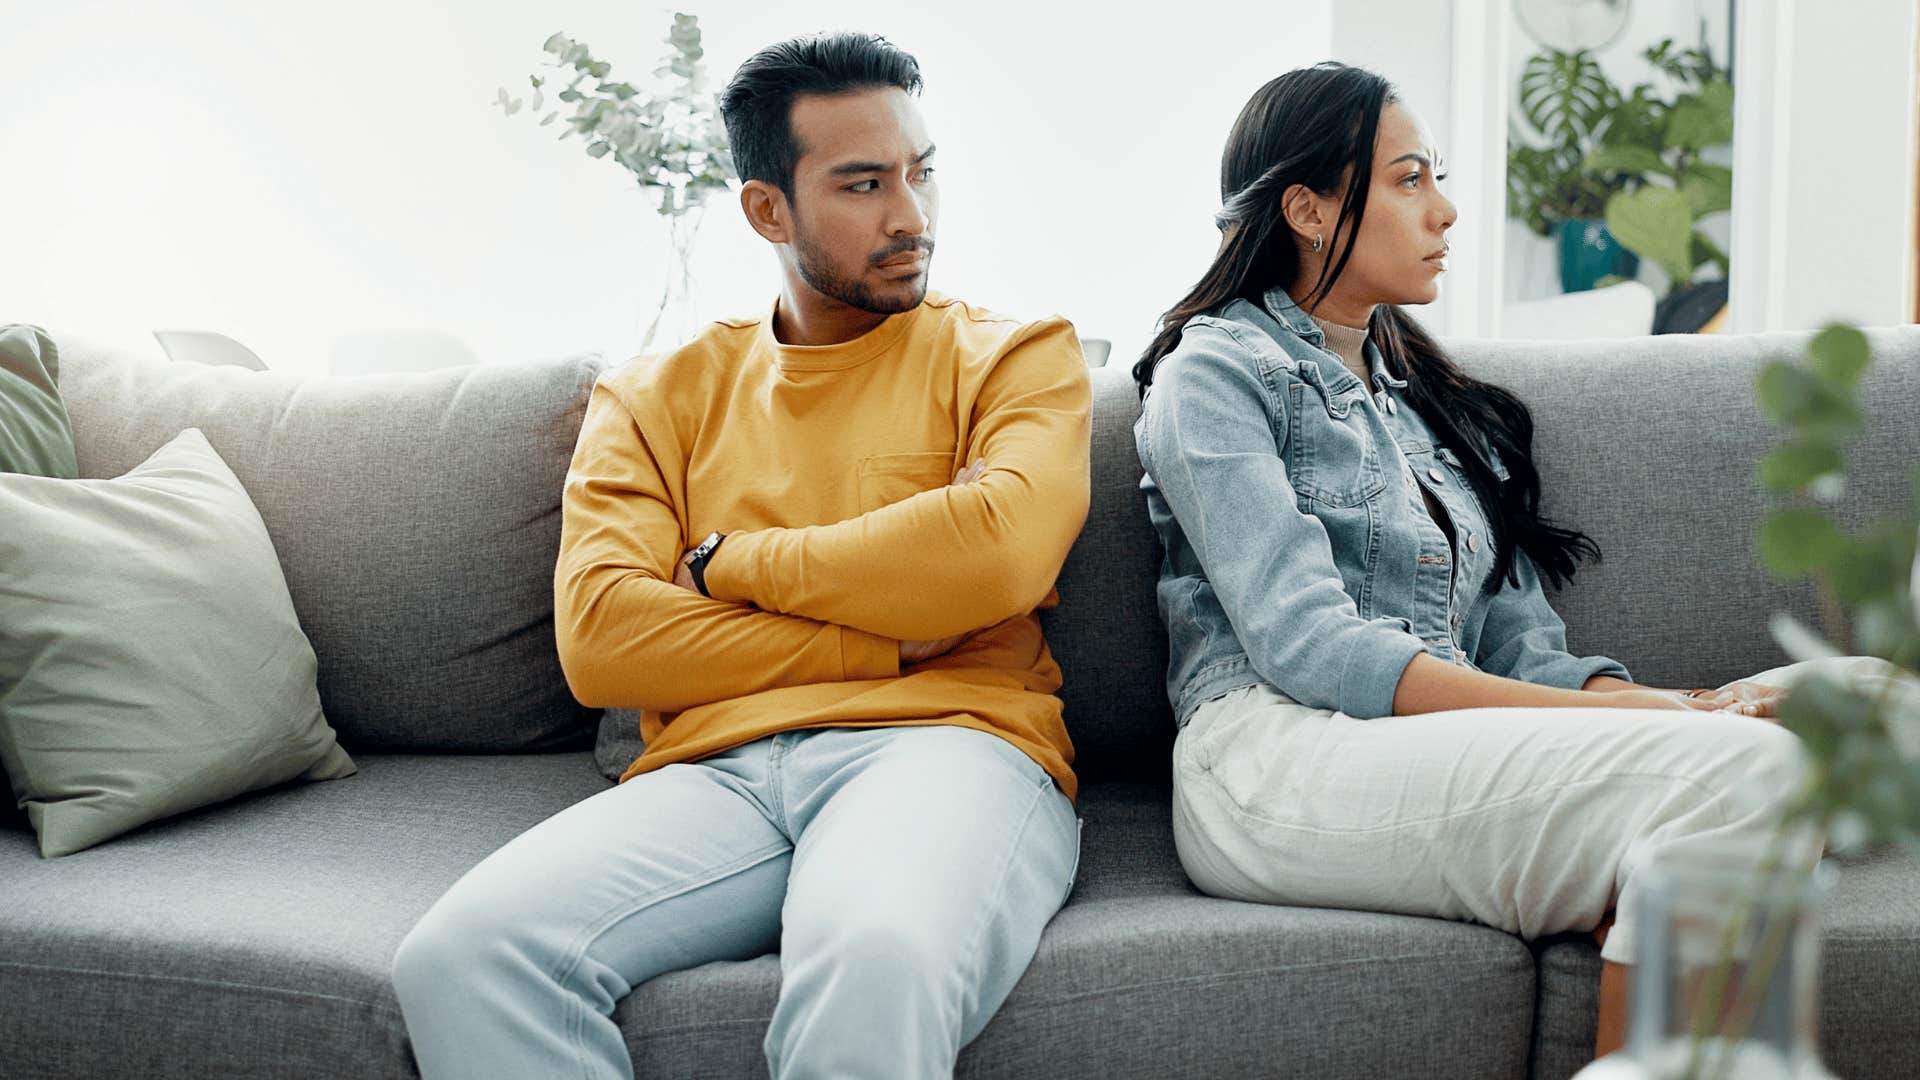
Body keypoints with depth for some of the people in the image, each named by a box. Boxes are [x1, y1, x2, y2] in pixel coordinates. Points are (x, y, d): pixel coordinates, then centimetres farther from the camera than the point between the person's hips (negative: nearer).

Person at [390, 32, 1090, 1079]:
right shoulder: (656, 398, 20)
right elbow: (600, 640, 3)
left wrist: (728, 562, 2)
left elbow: (1006, 549, -8)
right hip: (713, 771, 3)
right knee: (461, 954, -27)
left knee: (875, 967, -39)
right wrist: (885, 643, -2)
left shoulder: (1012, 354, 15)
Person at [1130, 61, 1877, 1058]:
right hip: (1280, 762, -7)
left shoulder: (1429, 396, 28)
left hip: (1446, 750, 7)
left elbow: (1519, 640, 17)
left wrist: (1633, 699, -8)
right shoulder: (1215, 371, 5)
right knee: (1737, 769, -28)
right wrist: (1645, 721, -16)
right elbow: (1307, 647, -10)